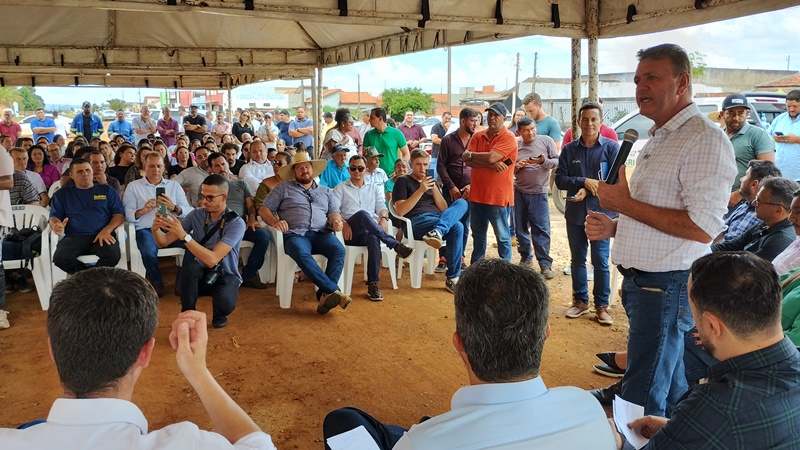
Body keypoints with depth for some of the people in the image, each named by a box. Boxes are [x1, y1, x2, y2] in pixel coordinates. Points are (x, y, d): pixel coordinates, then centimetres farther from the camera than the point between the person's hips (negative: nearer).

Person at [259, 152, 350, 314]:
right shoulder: (283, 188, 19)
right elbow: (264, 210, 13)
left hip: (320, 234, 3)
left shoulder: (326, 191, 28)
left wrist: (336, 220, -7)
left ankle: (324, 295, -35)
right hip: (294, 234, -2)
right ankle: (334, 290, -42)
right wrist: (274, 221, -9)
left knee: (339, 250, -32)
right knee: (301, 254, -39)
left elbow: (334, 212, 18)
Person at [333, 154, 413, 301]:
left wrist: (384, 218, -13)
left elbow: (381, 207, 12)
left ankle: (373, 284, -36)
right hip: (350, 232, -2)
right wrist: (342, 222, -18)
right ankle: (395, 245, -40)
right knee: (362, 214, -37)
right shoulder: (340, 188, 17)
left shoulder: (374, 188, 26)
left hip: (369, 230, 2)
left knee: (374, 238, -38)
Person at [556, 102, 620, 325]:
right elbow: (560, 179, -1)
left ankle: (602, 305, 12)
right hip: (575, 213, 3)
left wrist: (588, 191, -18)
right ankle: (580, 301, 25)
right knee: (577, 259, 12)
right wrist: (584, 181, -16)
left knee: (600, 261, 0)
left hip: (601, 213, -3)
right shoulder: (569, 149, 5)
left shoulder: (611, 147, -3)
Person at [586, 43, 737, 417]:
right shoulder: (657, 140, 17)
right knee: (671, 390, 20)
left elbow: (701, 228, -24)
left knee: (642, 403, -5)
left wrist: (626, 203, -18)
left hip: (667, 286, -10)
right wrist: (614, 227, 8)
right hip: (640, 282, 10)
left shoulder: (704, 139, -14)